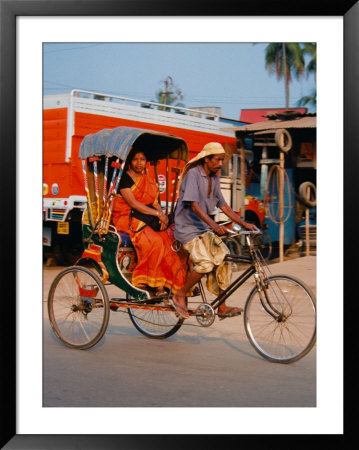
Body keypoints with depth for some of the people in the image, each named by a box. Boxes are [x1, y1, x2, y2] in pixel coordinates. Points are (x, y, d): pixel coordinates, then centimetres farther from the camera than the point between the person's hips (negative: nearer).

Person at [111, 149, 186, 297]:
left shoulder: (149, 182, 18)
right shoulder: (124, 178, -5)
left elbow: (155, 203, 13)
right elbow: (132, 203, -14)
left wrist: (162, 215, -9)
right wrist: (157, 214, -17)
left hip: (146, 219, 6)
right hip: (126, 219, -6)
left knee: (167, 242, -19)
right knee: (154, 241, -30)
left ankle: (160, 284, -21)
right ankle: (141, 282, -21)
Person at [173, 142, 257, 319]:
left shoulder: (214, 178, 12)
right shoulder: (193, 174, -14)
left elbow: (223, 205, 13)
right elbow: (194, 205, -24)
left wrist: (243, 223, 3)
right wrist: (214, 225, -36)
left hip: (204, 229, 8)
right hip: (187, 227, -8)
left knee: (224, 258, -8)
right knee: (206, 263, -25)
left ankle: (222, 307, -1)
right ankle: (179, 296, -6)